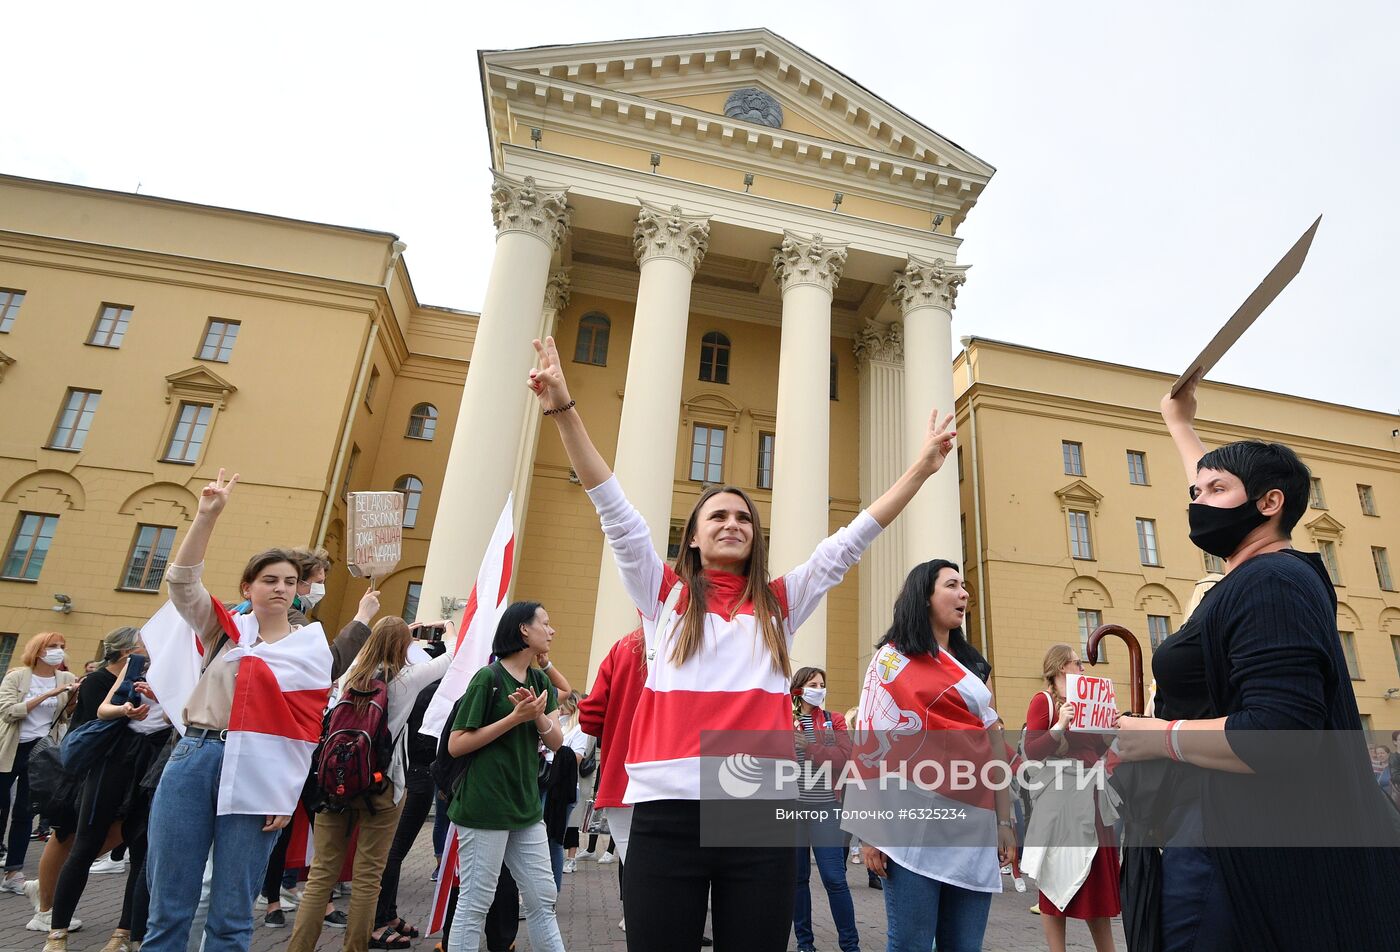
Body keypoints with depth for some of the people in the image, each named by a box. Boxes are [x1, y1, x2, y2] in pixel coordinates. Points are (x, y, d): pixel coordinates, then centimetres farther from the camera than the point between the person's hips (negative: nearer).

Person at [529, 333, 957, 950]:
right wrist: (563, 410, -7)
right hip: (669, 811, -1)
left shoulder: (780, 603, 12)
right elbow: (614, 510, 0)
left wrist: (922, 467, 11)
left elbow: (851, 541, 12)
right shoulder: (663, 594, 9)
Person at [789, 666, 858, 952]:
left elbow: (842, 758, -8)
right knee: (797, 877, 9)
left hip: (825, 807, 0)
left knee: (834, 878, -1)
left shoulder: (834, 720, 6)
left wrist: (807, 744, -14)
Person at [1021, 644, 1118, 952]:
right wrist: (1059, 726, -27)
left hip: (1092, 795, 8)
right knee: (1059, 878, 1)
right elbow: (1031, 751, -16)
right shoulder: (1043, 700, -8)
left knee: (1098, 879, 14)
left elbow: (1099, 749, 20)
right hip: (1060, 796, -8)